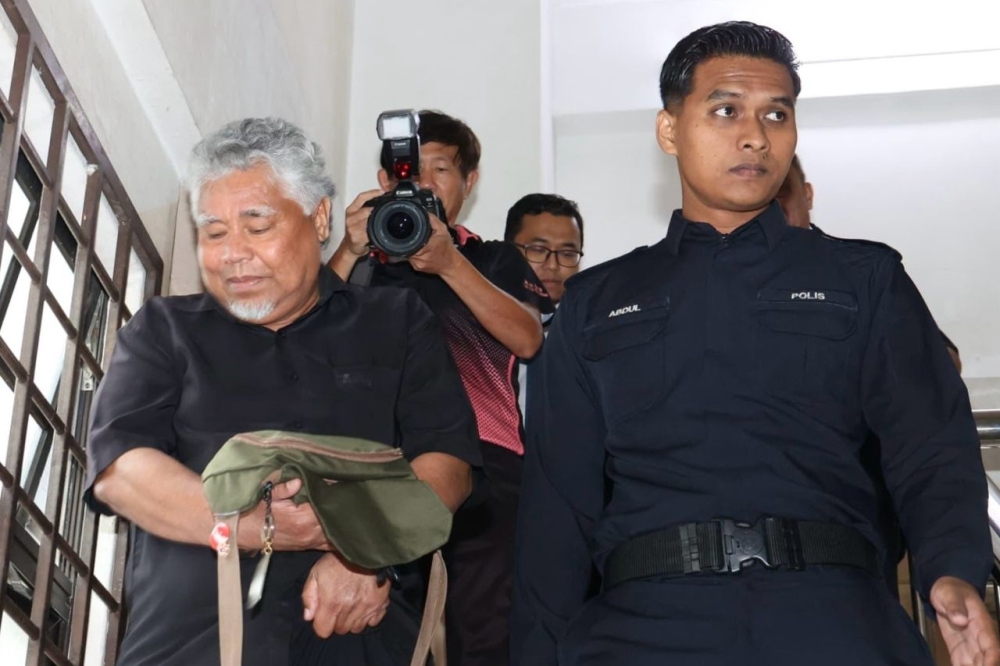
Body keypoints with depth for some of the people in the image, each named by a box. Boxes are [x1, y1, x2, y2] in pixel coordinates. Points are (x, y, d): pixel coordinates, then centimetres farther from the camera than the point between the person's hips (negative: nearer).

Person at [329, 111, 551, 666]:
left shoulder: (497, 261, 24)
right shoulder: (360, 262, 23)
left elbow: (528, 339, 4)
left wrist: (449, 264, -6)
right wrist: (349, 252, -5)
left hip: (482, 460, 0)